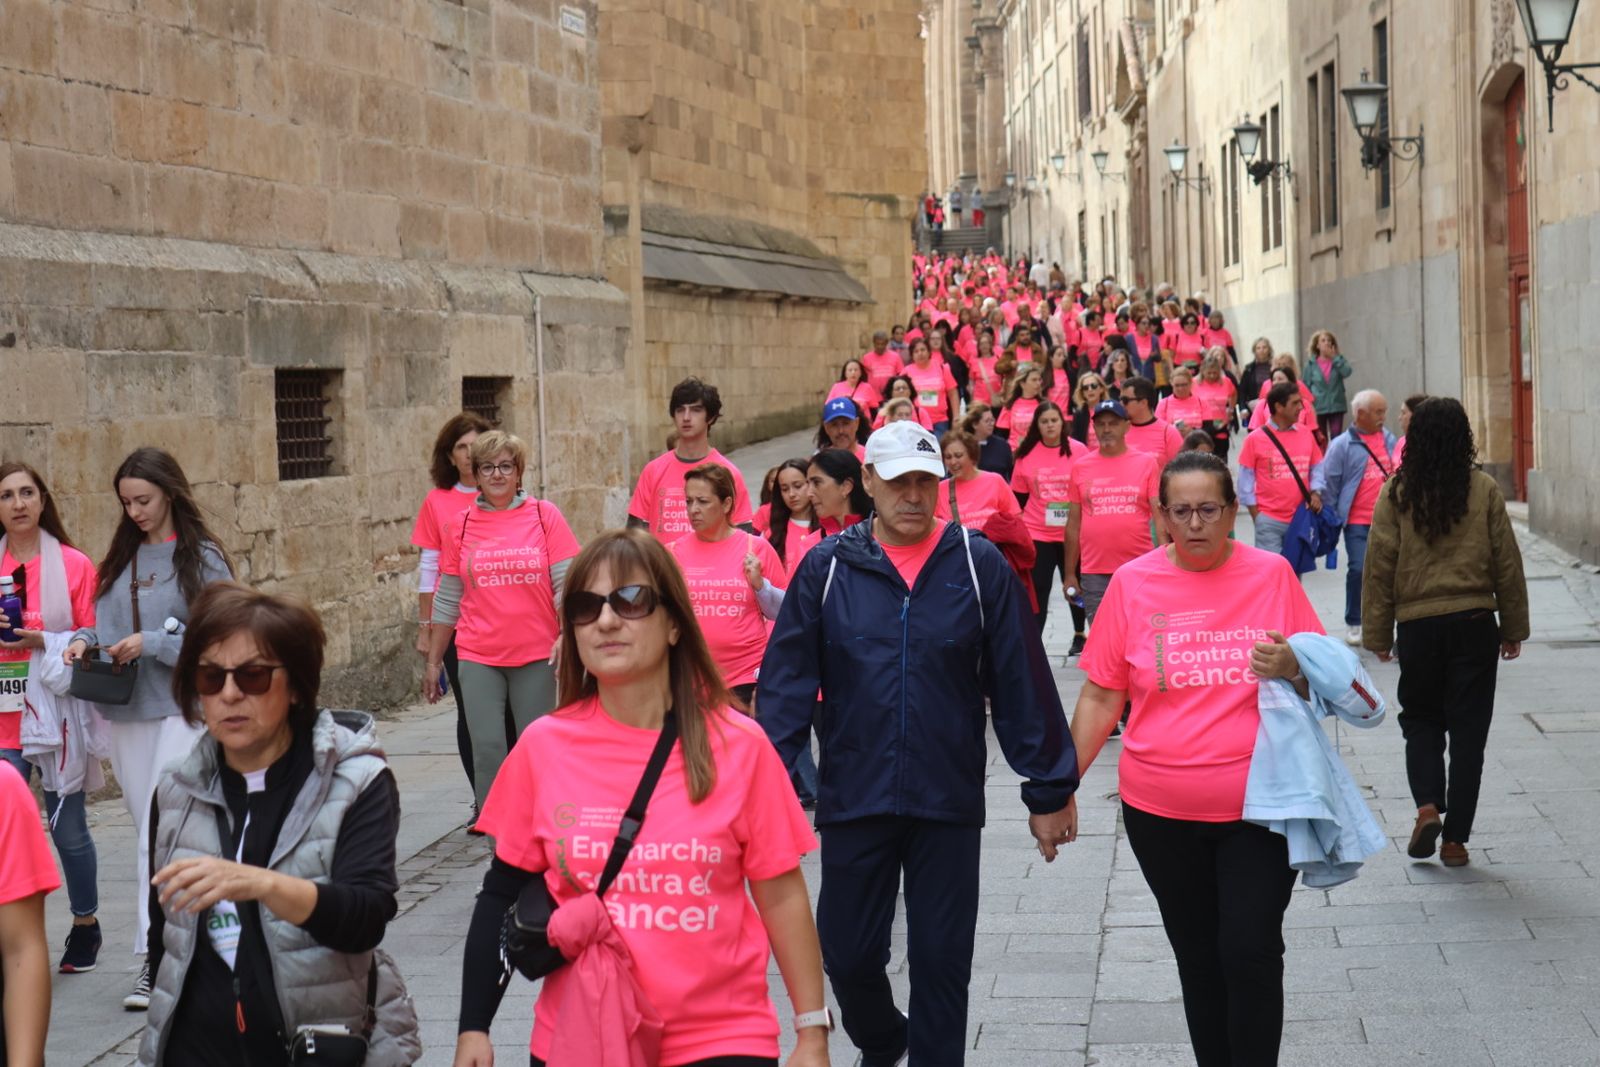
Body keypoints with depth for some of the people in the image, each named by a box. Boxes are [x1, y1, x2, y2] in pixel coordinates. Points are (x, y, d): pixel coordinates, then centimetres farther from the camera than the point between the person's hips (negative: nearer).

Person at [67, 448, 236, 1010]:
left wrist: (151, 643, -18)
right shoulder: (122, 557, 12)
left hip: (182, 710, -6)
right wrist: (85, 640, -4)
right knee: (149, 830, 12)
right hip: (125, 712, 6)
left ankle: (154, 954, -12)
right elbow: (108, 623, 17)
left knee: (163, 832, -12)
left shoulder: (202, 558, -6)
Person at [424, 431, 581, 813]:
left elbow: (566, 585, -1)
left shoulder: (544, 515, 0)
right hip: (478, 656, 1)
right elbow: (447, 599, 10)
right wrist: (433, 661, 12)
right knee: (487, 748, -4)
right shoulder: (461, 526, 4)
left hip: (536, 655, -1)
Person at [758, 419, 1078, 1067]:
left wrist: (1049, 790, 2)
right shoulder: (828, 567, 1)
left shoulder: (978, 565, 0)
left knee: (941, 962, 4)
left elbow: (1021, 682, 1)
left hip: (949, 801, -1)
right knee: (848, 954, 9)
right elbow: (786, 682, 0)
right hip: (853, 797, 1)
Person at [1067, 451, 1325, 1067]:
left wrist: (1292, 669, -17)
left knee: (1251, 953, -8)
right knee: (1198, 959, 12)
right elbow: (1101, 696, 5)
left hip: (1259, 808, -1)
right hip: (1160, 811, 2)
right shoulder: (1132, 583, -1)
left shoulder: (1272, 574, -2)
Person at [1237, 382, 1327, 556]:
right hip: (1269, 520, -4)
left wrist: (1315, 493, -4)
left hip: (1301, 517, 4)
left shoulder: (1305, 434, 4)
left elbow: (1317, 468, 14)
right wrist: (1256, 516, -4)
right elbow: (1246, 479, -2)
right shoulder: (1255, 439, -6)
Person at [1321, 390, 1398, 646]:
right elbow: (1330, 483, -1)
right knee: (1358, 569, -9)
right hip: (1357, 521, -4)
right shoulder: (1342, 445, -4)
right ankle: (1353, 623, 6)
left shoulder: (1389, 440, 9)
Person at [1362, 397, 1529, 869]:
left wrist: (1377, 634, 6)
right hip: (1474, 623, 0)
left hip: (1417, 626, 0)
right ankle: (1455, 838, 8)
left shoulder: (1397, 494, -4)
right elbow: (1507, 562, 1)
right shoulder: (1484, 490, -4)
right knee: (1468, 729, 8)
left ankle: (1427, 806, -5)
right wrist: (1514, 628, 11)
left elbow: (1380, 566, -2)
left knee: (1421, 720, 17)